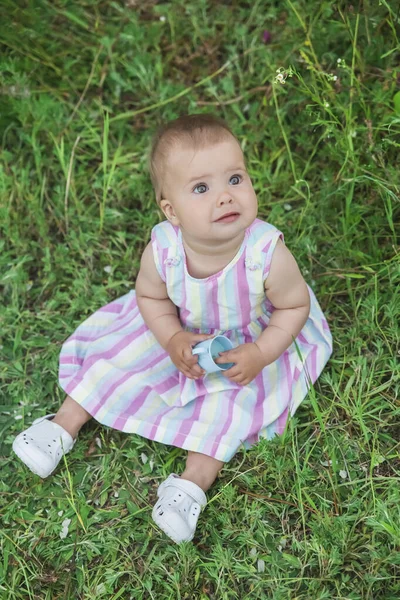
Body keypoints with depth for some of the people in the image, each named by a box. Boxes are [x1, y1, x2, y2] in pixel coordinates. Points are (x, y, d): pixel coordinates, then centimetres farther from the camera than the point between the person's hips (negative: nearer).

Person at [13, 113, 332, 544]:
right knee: (120, 353, 0)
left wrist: (260, 355, -29)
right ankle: (64, 425, 15)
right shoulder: (162, 250, -31)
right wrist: (172, 340, -23)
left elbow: (295, 306, -18)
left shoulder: (268, 255, -37)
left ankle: (193, 484, -9)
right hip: (180, 330, 2)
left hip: (254, 339, -2)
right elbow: (150, 296, -8)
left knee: (233, 399, -19)